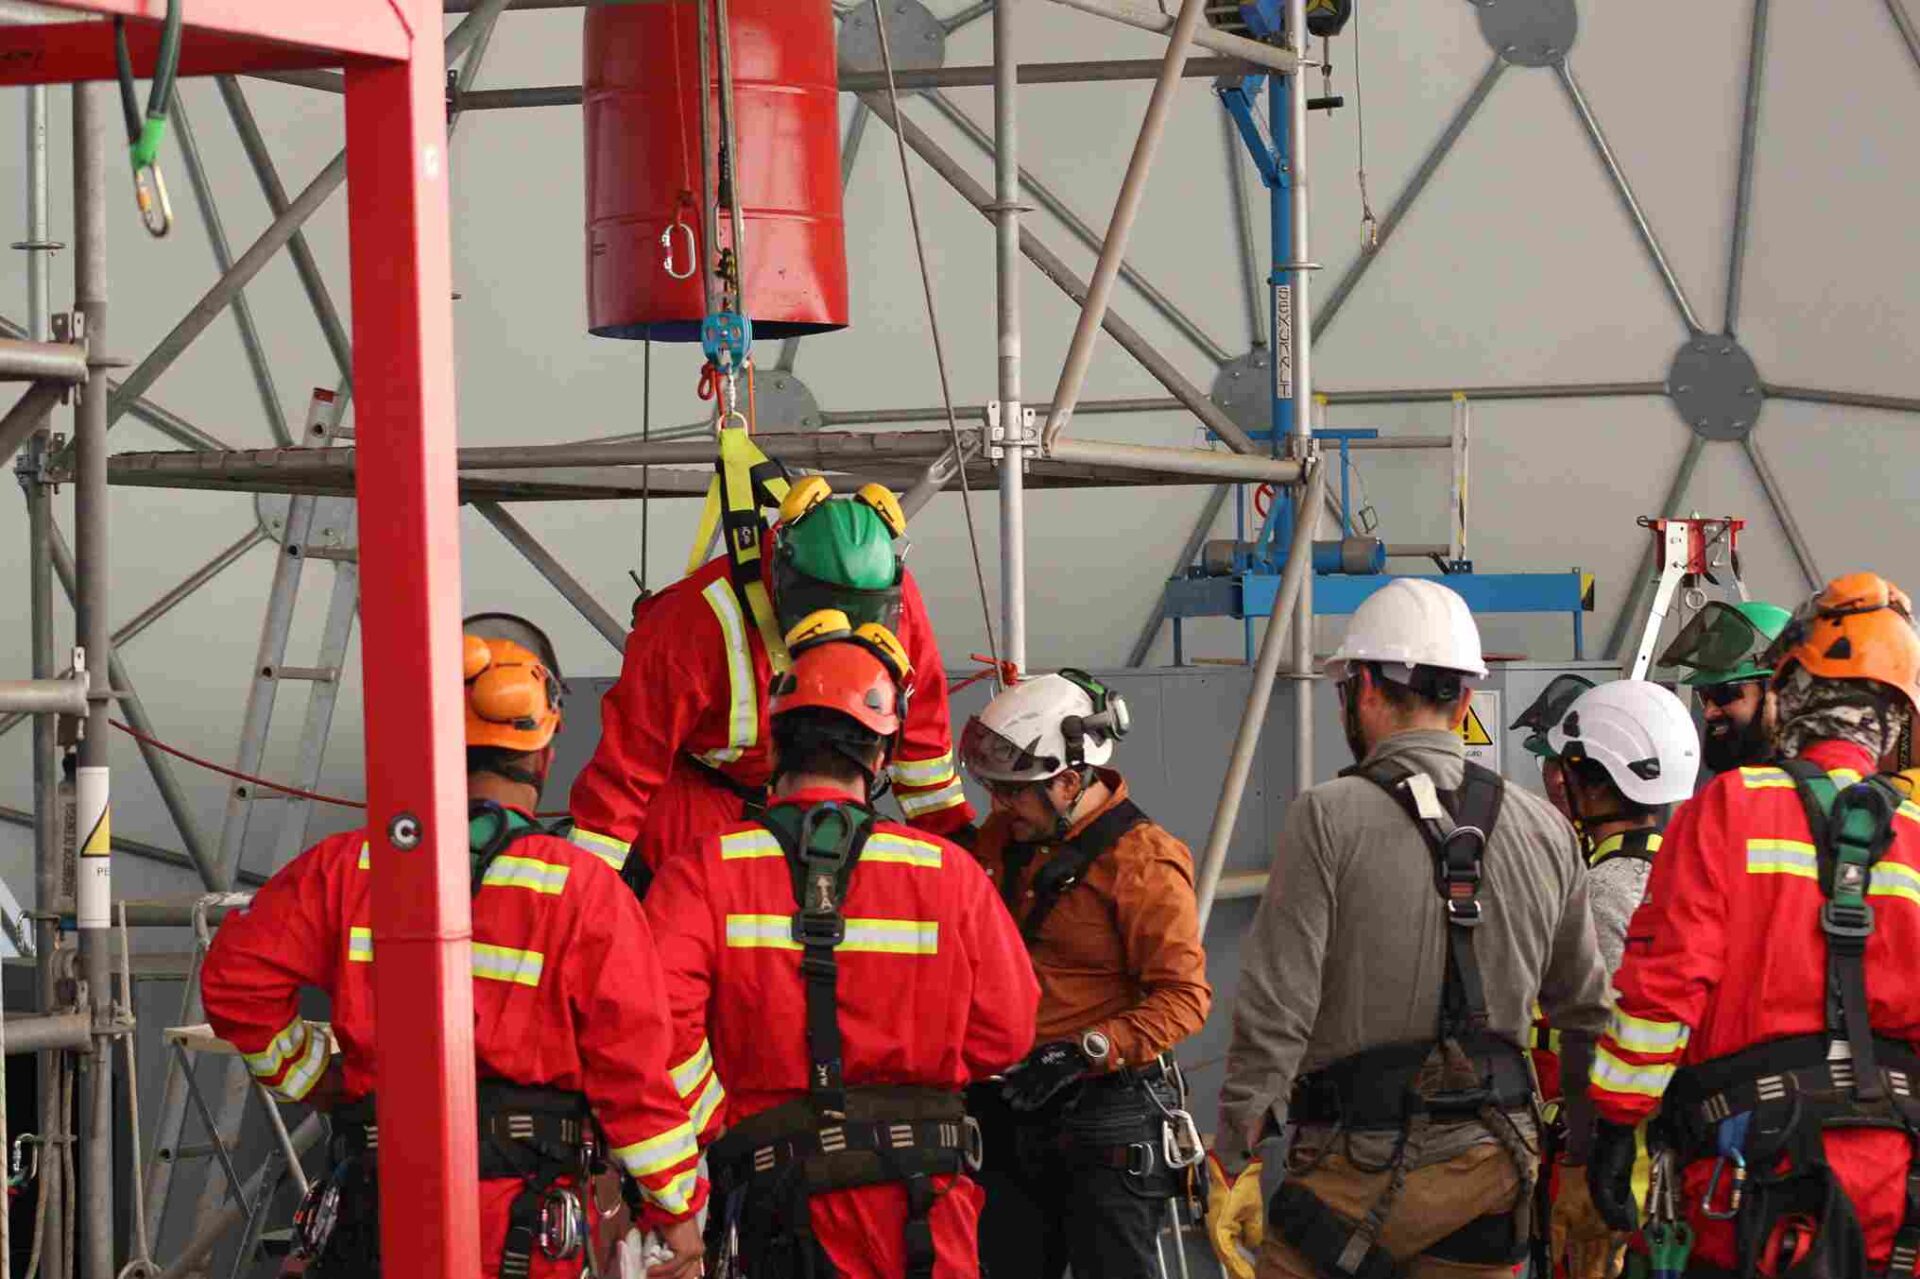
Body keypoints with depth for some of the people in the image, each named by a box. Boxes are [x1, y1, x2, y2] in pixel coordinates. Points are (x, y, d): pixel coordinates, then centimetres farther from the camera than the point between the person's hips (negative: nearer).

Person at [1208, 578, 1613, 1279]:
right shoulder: (1544, 831, 8)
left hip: (1361, 1168, -5)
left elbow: (1275, 1013, -13)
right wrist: (1588, 1168, 21)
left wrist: (1234, 1163, -8)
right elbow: (1588, 1014, 13)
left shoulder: (1330, 820, -9)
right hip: (1495, 1159, 5)